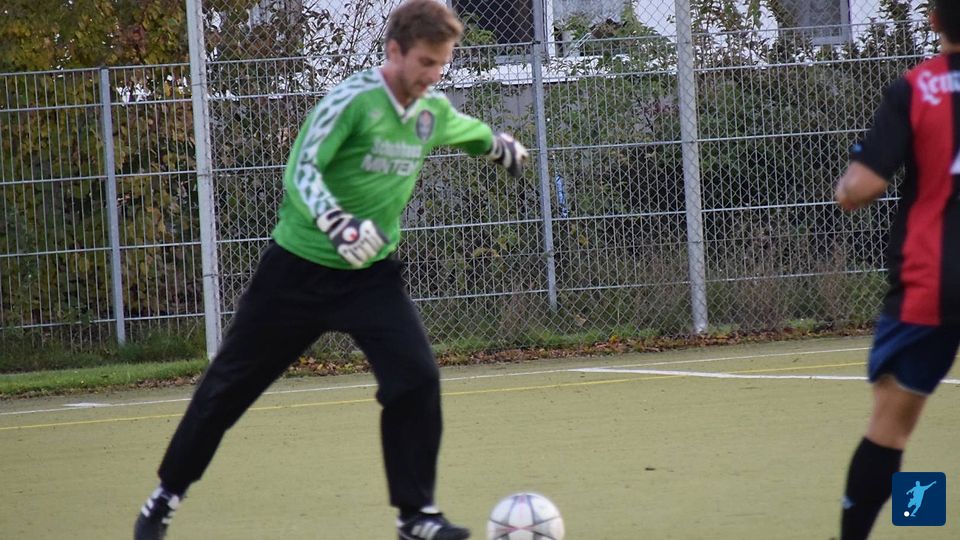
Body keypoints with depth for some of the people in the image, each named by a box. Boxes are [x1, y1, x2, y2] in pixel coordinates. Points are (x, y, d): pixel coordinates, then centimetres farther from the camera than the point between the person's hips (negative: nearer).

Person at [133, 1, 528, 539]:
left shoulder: (433, 110, 0)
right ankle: (167, 495, 24)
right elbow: (302, 168, -30)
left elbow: (466, 130, 26)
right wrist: (337, 224, -44)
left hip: (372, 272, 4)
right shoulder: (353, 99, -20)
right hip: (299, 267, -4)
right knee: (230, 383, 7)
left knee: (417, 377, -15)